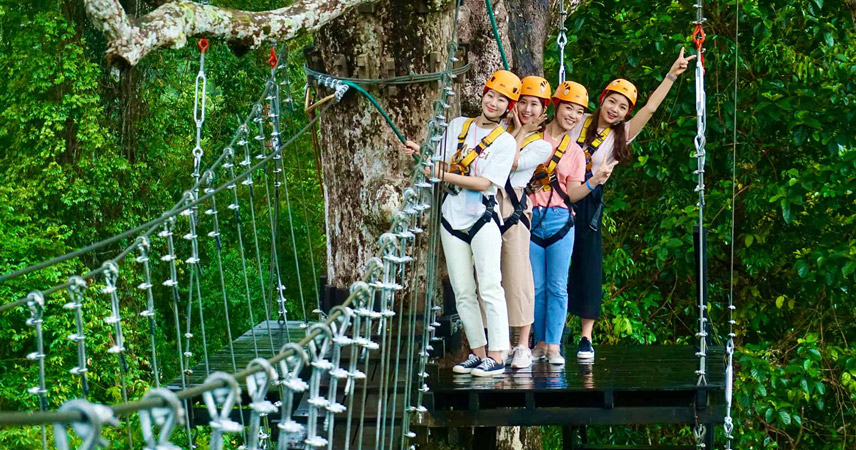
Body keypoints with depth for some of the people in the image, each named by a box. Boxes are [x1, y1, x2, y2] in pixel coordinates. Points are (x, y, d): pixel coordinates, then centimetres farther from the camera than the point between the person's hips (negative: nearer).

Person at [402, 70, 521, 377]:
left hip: (483, 219, -4)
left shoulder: (505, 141, -3)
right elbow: (445, 166, 12)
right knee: (462, 292, 5)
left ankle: (496, 357, -12)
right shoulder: (458, 126, 11)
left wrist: (439, 174, -17)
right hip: (452, 218, 4)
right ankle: (478, 354, 12)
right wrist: (420, 153, -7)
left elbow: (484, 183, -13)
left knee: (490, 288, -12)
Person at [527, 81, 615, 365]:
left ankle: (553, 346, 2)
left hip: (560, 221, 1)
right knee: (536, 286, 4)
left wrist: (595, 182, -12)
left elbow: (572, 194, 4)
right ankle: (540, 343, 15)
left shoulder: (575, 152, 10)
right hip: (531, 219, -1)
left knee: (557, 287, -1)